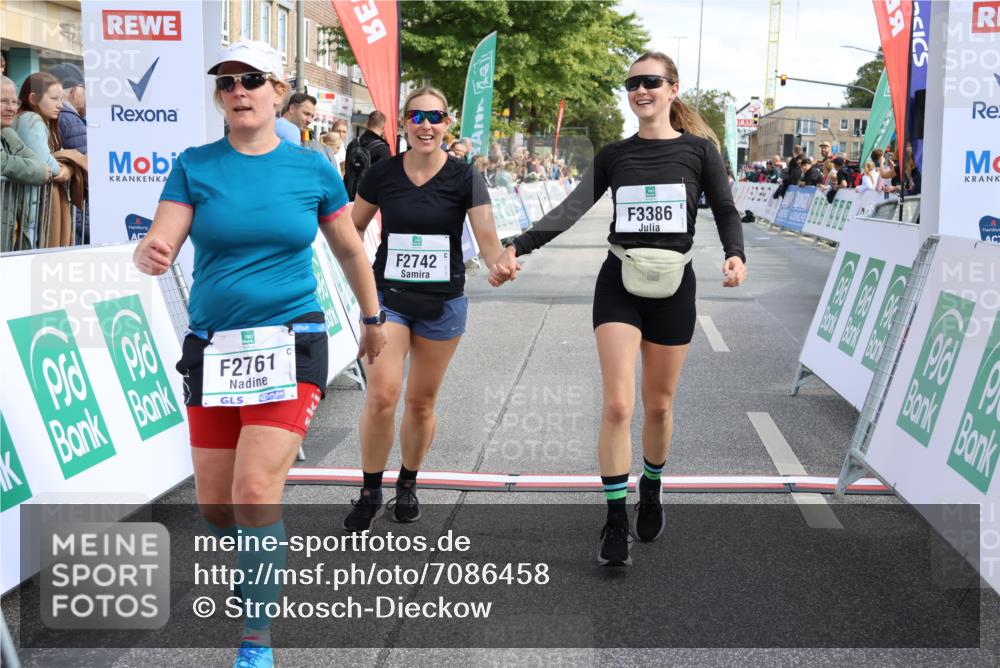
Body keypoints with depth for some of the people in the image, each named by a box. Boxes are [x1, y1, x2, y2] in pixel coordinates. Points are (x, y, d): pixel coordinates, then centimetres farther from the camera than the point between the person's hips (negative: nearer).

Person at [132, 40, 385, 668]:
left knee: (256, 489, -17)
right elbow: (159, 245, -9)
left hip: (292, 342, -2)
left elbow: (349, 249, 14)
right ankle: (260, 564, 42)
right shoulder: (195, 165, 2)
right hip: (212, 347, 3)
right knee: (214, 504, 8)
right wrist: (149, 255, -33)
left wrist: (373, 320, 22)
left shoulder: (313, 168, 1)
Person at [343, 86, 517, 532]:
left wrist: (500, 262, -35)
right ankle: (370, 493, 6)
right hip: (387, 296, 0)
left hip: (443, 303, 0)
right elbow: (353, 228, 10)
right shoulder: (383, 173, -2)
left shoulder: (463, 177, -6)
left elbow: (487, 237, -13)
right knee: (381, 396, -12)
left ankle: (408, 484, 34)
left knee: (421, 402, 11)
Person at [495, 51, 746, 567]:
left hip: (673, 286, 0)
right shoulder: (613, 155, 6)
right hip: (619, 285, 0)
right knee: (617, 406, -10)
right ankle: (616, 521, -1)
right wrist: (517, 248, -13)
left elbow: (725, 211, 4)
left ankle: (651, 492, 35)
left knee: (658, 405, 9)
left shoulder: (699, 148, 2)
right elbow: (569, 211, -1)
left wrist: (735, 254, -17)